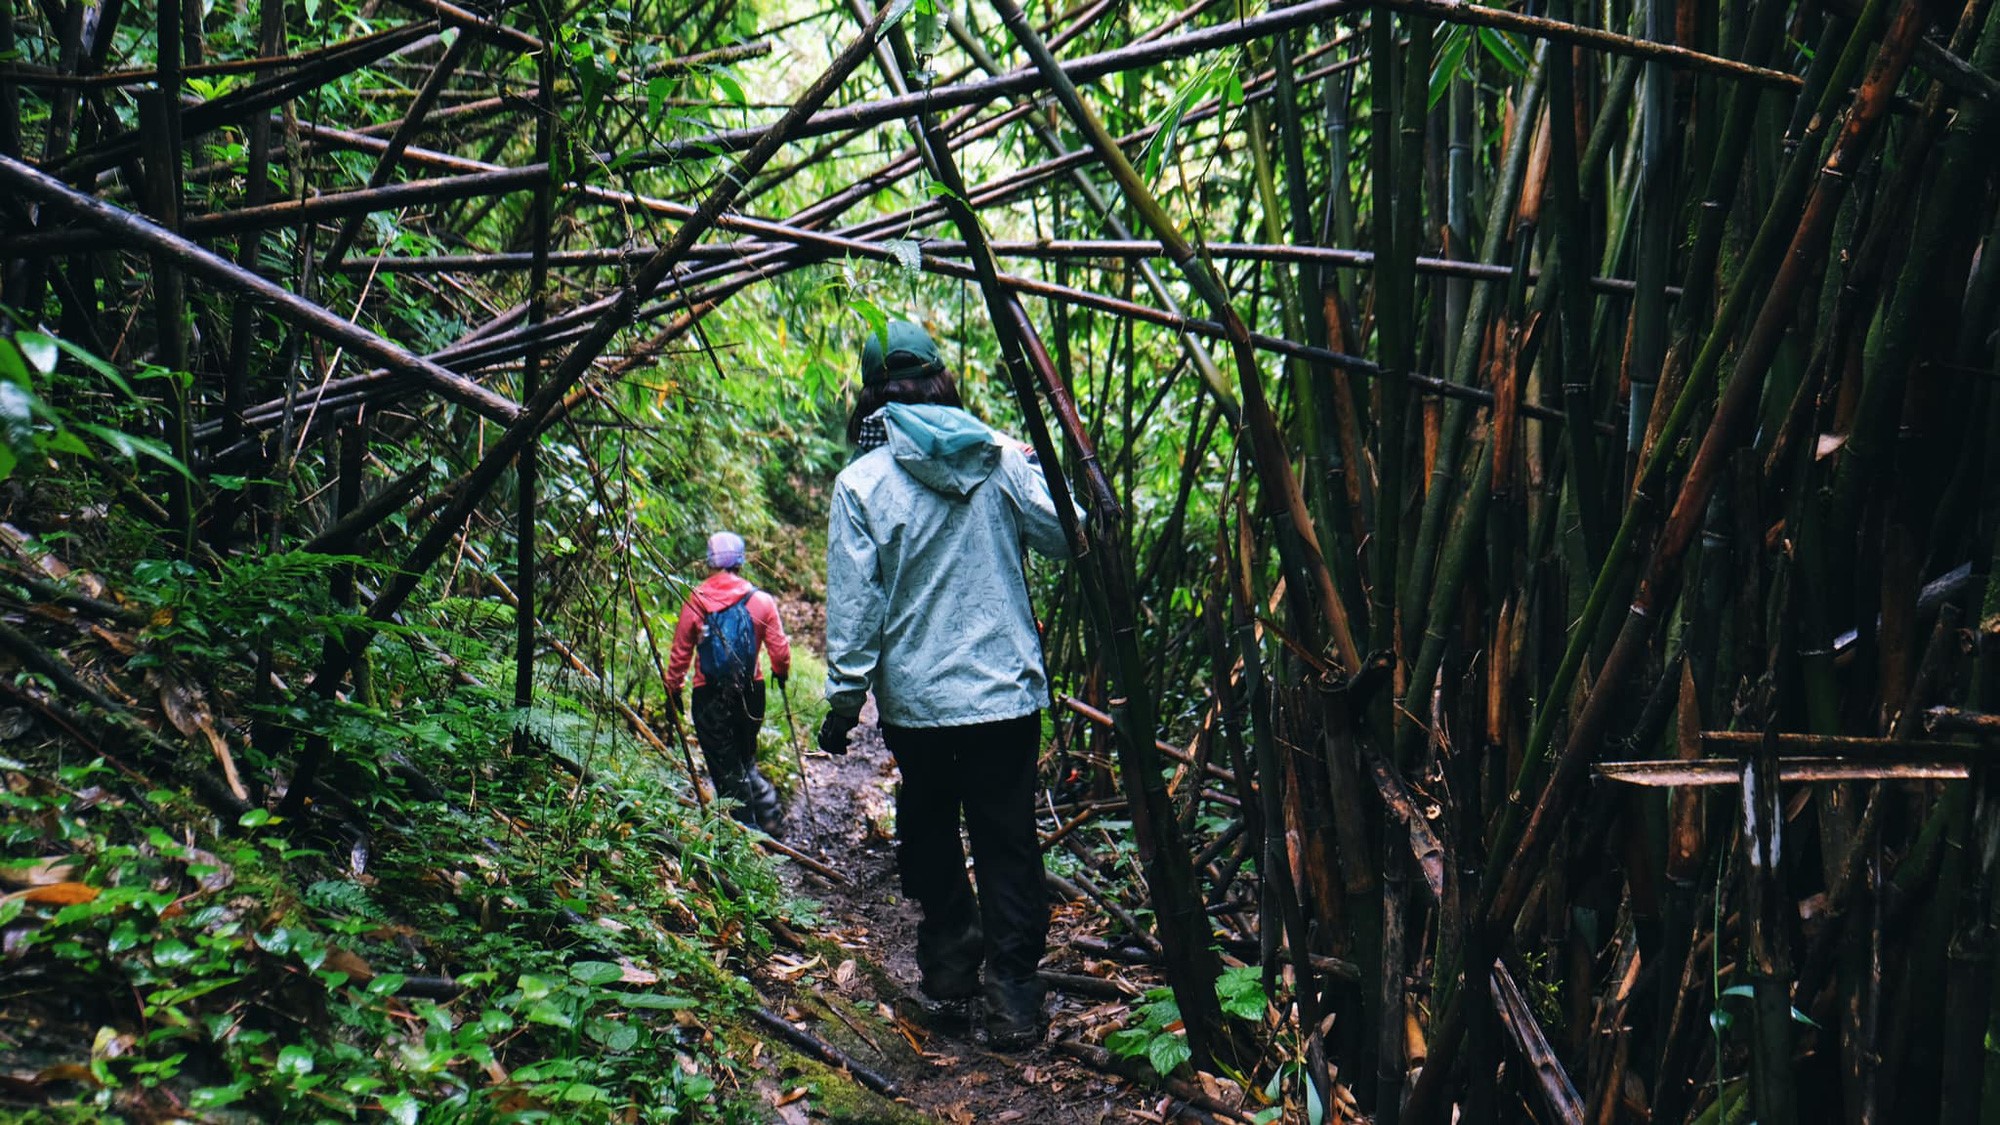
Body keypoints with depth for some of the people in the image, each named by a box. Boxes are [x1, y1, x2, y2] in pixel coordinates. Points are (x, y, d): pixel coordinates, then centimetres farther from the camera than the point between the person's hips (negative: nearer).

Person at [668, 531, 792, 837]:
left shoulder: (695, 601, -6)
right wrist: (780, 672, 22)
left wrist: (673, 689, 13)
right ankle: (769, 812, 9)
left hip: (710, 696, -2)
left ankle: (747, 826, 6)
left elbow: (680, 652, -1)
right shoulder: (761, 600, -4)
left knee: (726, 766, 8)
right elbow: (780, 648, 0)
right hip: (751, 691, 2)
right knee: (745, 759, 22)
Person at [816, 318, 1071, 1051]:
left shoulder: (861, 482, -7)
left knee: (932, 841, 16)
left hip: (917, 699, -1)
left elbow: (853, 606, -9)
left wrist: (843, 700, -1)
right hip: (1008, 690, 1)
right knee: (1008, 844, 6)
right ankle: (1012, 997, 4)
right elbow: (1066, 538, 5)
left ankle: (951, 981, 20)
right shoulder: (1003, 459, -1)